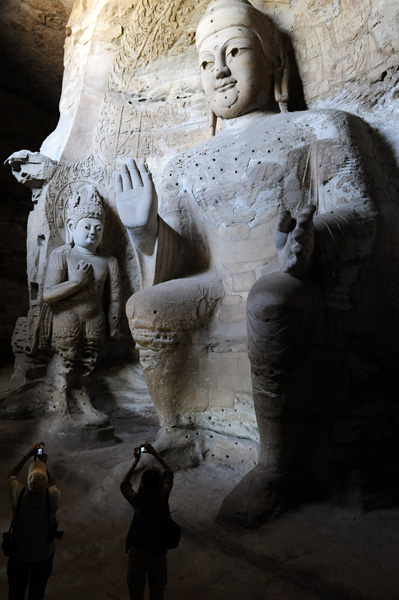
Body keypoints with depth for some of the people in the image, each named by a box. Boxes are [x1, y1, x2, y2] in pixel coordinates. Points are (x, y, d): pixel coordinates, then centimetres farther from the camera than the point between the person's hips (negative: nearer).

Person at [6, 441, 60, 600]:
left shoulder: (19, 494, -30)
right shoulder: (52, 497, -30)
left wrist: (27, 454, -6)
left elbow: (11, 475, -7)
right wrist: (45, 465, -4)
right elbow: (53, 485, -2)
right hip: (44, 555, 0)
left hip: (19, 555, 0)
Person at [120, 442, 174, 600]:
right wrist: (155, 453, -3)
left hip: (137, 551, -1)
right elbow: (169, 472, -3)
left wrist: (136, 461, -2)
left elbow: (124, 484, -2)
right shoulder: (163, 496, -22)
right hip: (158, 552, 1)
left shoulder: (137, 499, -25)